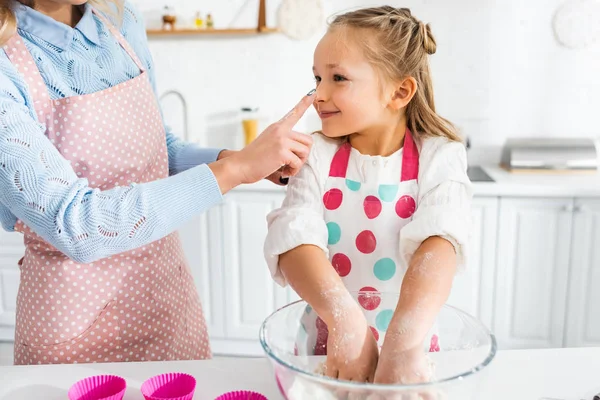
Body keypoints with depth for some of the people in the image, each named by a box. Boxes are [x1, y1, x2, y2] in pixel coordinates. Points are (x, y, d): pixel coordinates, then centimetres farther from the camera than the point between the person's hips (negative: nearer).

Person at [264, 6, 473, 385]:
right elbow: (294, 236, -21)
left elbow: (439, 243, -25)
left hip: (409, 347, -1)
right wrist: (344, 317, -36)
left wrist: (405, 339, -39)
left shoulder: (438, 158, -9)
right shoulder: (319, 156, -6)